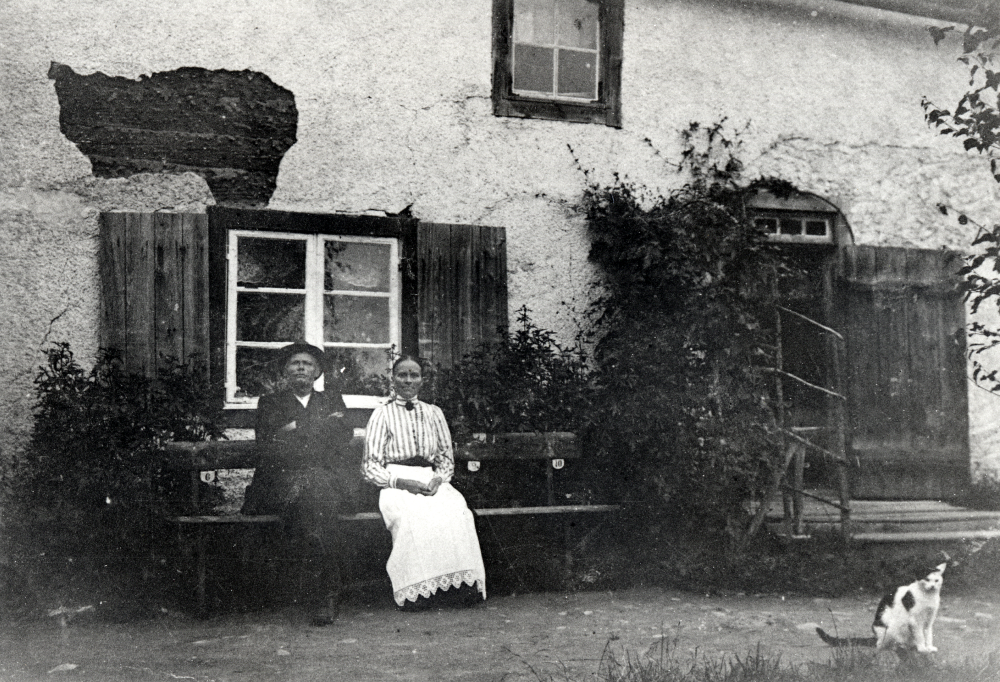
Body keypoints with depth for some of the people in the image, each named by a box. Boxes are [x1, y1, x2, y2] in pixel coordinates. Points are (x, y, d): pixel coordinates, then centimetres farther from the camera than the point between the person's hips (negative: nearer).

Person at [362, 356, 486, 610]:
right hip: (395, 484, -3)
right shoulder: (382, 414, 8)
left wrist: (438, 479, -5)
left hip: (431, 481, 3)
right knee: (413, 516, -37)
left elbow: (446, 458, 19)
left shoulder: (434, 413, 19)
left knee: (458, 511, -31)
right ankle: (416, 592, -32)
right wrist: (402, 482, -14)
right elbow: (370, 467, 3)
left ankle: (462, 586, -29)